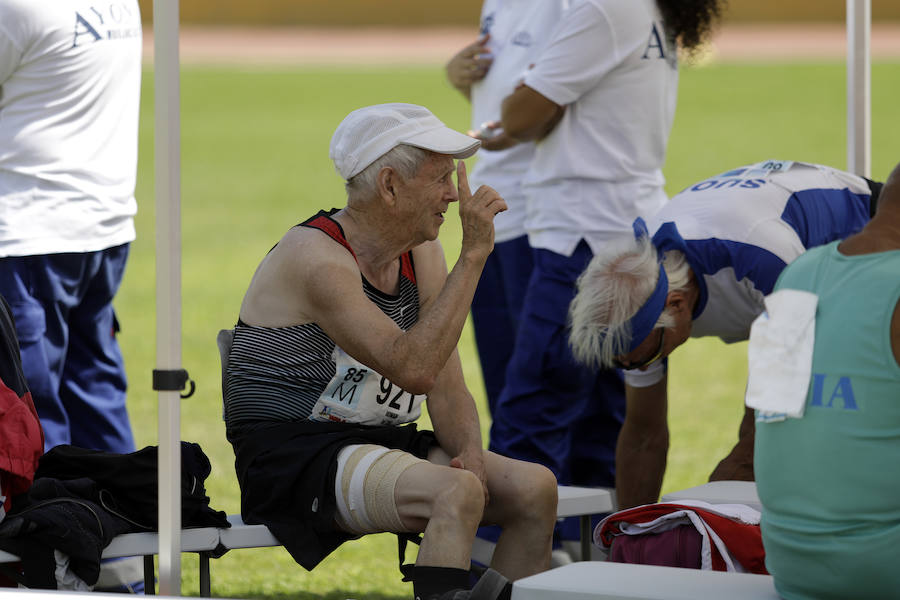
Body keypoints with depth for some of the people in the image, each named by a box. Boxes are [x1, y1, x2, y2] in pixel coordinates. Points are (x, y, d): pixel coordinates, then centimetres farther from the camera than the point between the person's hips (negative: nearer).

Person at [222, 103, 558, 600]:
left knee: (536, 488, -10)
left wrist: (470, 454, -14)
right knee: (456, 493, -32)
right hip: (292, 460, -8)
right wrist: (472, 256, -26)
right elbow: (414, 368, -28)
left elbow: (446, 386, 7)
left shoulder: (421, 254, 8)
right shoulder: (315, 257, -18)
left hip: (381, 443, 8)